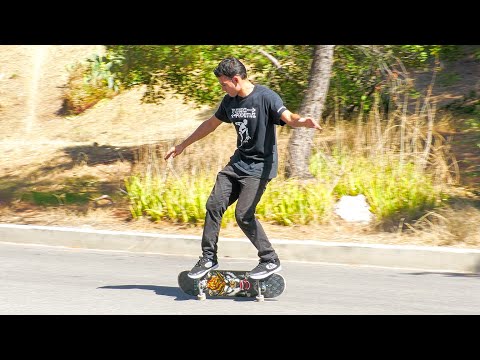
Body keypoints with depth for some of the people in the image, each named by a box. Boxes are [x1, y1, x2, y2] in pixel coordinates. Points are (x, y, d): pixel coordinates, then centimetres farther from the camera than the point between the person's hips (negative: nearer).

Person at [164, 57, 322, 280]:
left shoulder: (265, 96, -15)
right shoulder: (230, 101, 6)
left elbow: (287, 117, -30)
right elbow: (211, 124, 21)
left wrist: (302, 121, -54)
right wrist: (182, 146, 27)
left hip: (260, 166, -7)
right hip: (238, 161, 7)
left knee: (243, 215, -15)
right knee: (214, 205, -1)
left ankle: (270, 261, -2)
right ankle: (209, 258, 10)